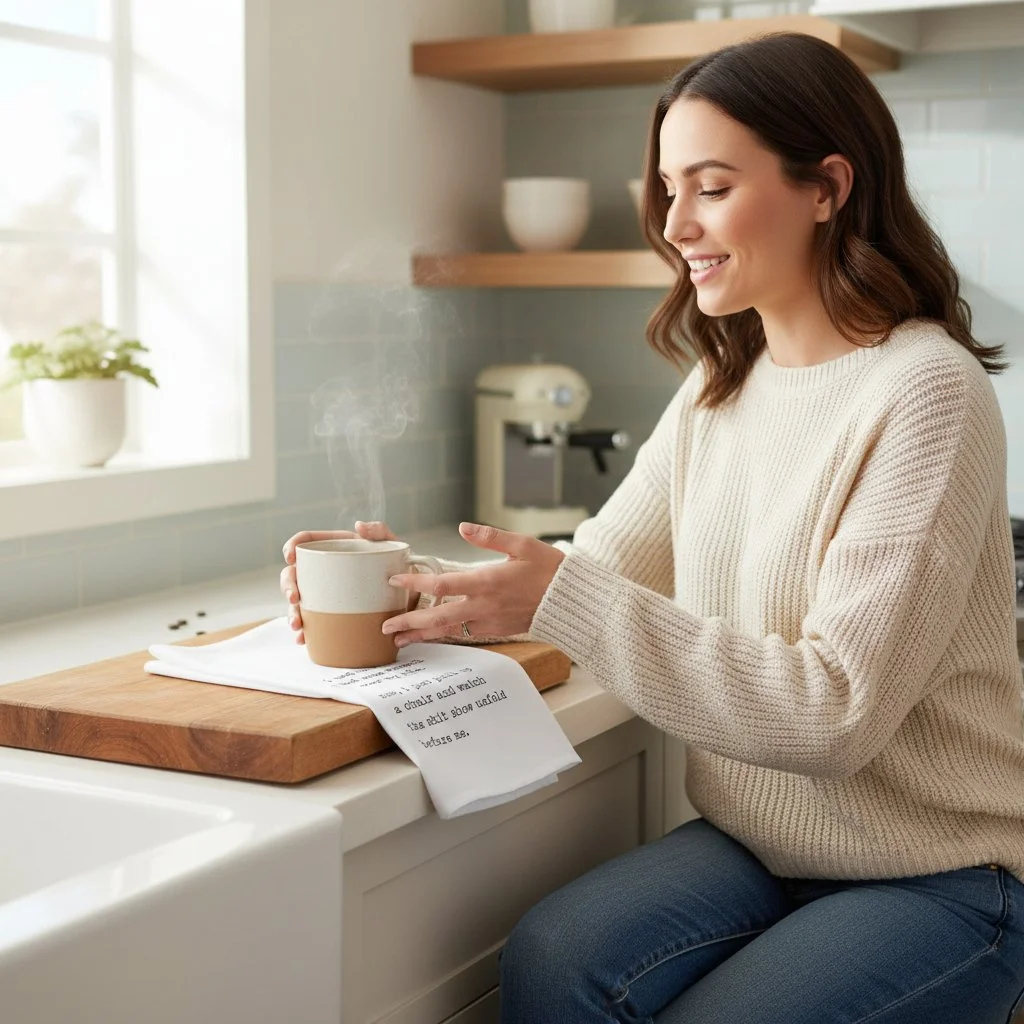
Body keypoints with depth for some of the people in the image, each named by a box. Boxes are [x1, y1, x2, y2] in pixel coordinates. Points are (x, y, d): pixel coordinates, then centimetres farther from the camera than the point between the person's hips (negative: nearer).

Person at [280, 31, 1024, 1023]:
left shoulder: (925, 393, -17)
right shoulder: (720, 389, 8)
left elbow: (836, 714, -23)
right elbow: (599, 567, 6)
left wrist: (567, 601, -27)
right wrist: (423, 585, -12)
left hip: (943, 877, -5)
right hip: (758, 845, 5)